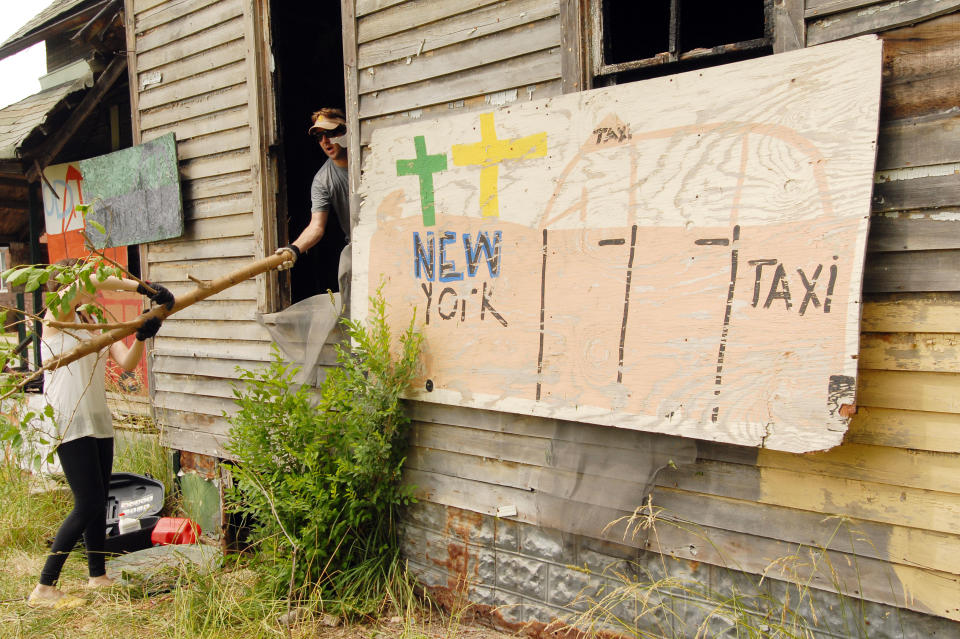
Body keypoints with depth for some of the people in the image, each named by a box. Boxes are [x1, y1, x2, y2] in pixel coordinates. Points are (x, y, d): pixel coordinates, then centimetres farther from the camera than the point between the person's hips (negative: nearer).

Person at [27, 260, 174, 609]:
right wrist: (145, 289, -28)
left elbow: (127, 363, 3)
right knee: (88, 505, -9)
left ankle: (98, 576, 28)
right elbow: (94, 280, -26)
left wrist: (141, 337, -15)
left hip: (99, 423, 8)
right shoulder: (57, 316, -6)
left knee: (99, 502, 14)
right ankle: (44, 588, 0)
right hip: (69, 424, -8)